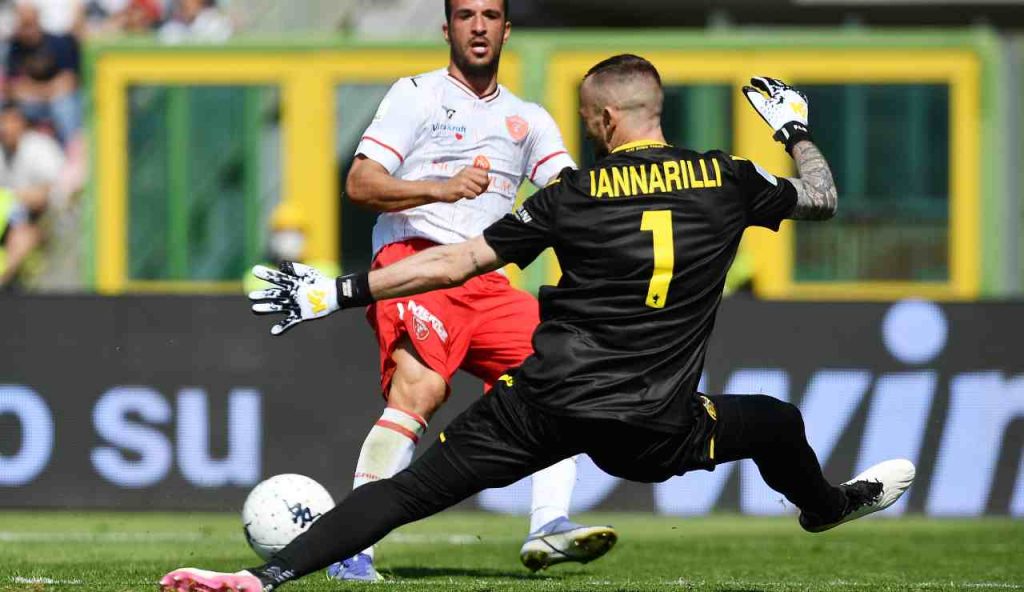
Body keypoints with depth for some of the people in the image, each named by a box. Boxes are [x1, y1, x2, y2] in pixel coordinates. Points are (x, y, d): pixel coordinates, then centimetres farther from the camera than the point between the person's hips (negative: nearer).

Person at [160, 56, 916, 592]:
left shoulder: (575, 195, -1)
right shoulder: (727, 181, 3)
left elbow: (455, 262, -3)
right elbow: (821, 198, 22)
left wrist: (337, 291, 2)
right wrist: (795, 128, 41)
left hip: (544, 407, -2)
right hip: (655, 431, 2)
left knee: (411, 490, -4)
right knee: (777, 423, 30)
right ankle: (827, 505, 60)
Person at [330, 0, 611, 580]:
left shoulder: (528, 119, 23)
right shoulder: (418, 94, 7)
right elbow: (360, 184, -3)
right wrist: (440, 188, -19)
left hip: (486, 282, 6)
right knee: (421, 386, -29)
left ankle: (549, 525, -12)